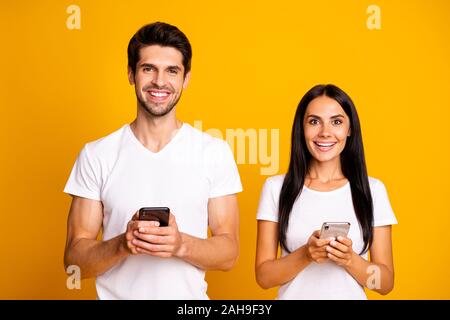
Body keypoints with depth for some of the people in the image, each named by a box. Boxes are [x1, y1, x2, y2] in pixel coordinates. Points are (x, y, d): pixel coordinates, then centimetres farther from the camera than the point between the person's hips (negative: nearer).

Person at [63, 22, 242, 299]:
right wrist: (122, 244, -24)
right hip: (115, 293, 0)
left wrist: (181, 244, -24)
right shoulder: (96, 155, -6)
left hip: (190, 296, 0)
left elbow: (229, 254, -5)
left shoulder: (216, 152, -6)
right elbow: (74, 260, -6)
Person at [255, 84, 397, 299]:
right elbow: (264, 276, -8)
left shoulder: (373, 190, -6)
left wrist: (349, 259, -22)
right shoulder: (276, 188, -7)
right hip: (295, 295, 0)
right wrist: (305, 255, -23)